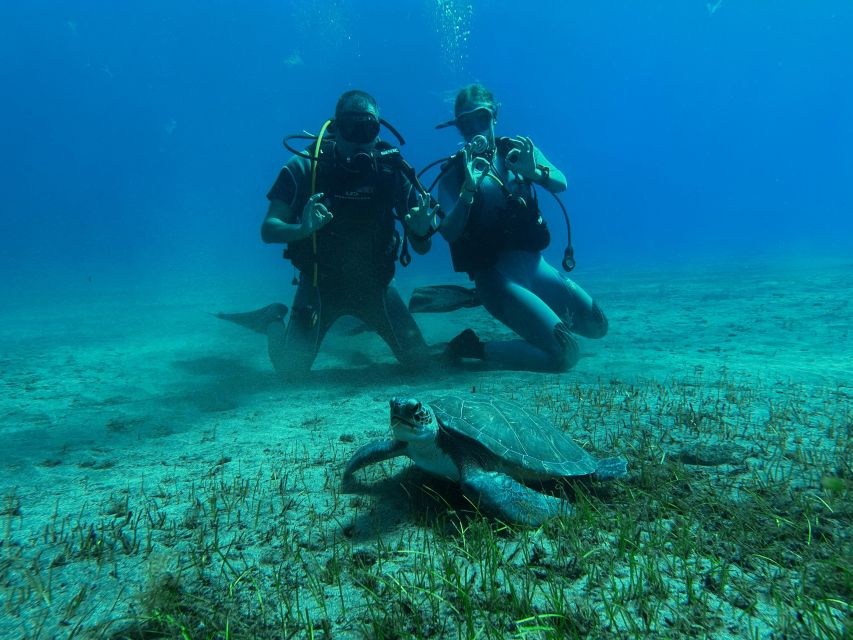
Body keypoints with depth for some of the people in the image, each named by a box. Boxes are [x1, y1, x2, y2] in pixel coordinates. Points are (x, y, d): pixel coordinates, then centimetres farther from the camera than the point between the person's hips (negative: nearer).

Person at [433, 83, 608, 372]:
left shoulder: (516, 151, 7)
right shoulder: (453, 175, -4)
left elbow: (560, 184, -7)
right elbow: (449, 234, -18)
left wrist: (533, 171, -28)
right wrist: (469, 188, -32)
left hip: (535, 262, 6)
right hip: (496, 275, -6)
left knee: (596, 326, 12)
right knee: (565, 354, -18)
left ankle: (535, 307, 31)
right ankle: (471, 347, -5)